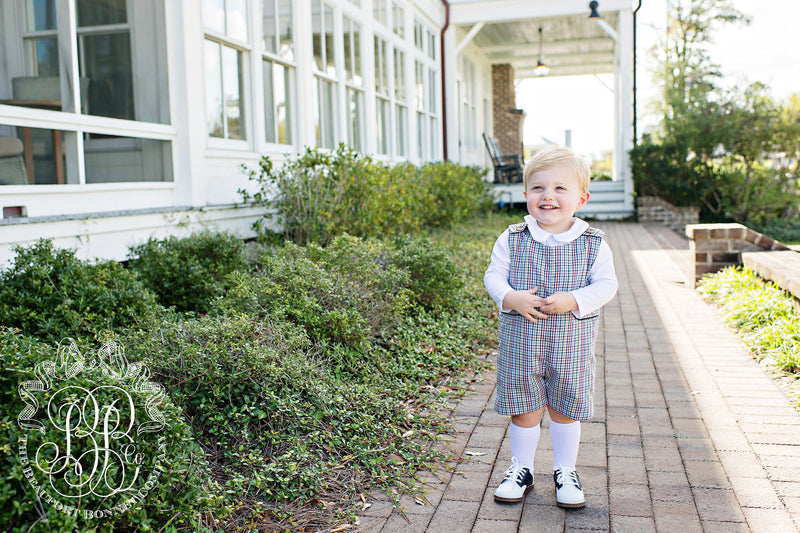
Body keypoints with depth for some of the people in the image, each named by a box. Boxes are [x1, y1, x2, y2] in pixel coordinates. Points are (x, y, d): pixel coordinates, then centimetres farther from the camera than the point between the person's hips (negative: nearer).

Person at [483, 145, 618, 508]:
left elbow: (606, 284, -5)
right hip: (520, 340, 1)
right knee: (524, 409, 10)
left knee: (564, 410, 12)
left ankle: (566, 472, 32)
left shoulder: (593, 244, -3)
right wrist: (510, 298, -19)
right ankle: (521, 469, 30)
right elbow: (493, 276, 0)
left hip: (571, 343, 0)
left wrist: (573, 300, -21)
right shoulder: (511, 240, -2)